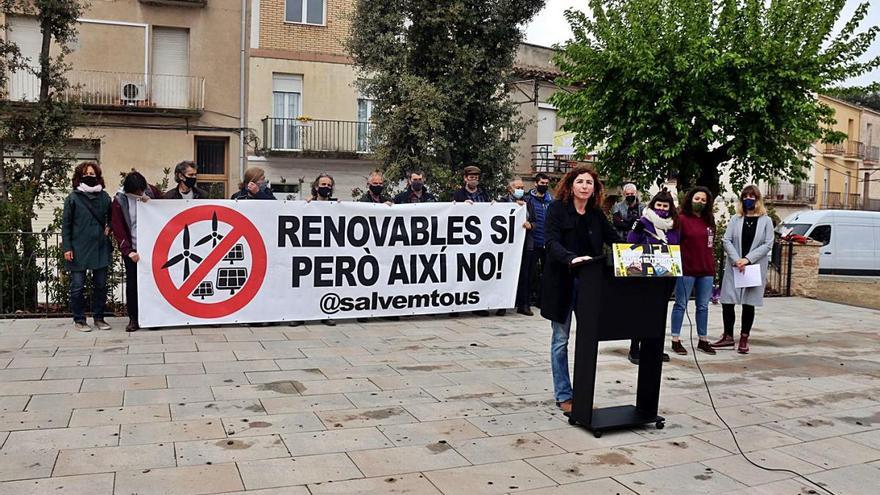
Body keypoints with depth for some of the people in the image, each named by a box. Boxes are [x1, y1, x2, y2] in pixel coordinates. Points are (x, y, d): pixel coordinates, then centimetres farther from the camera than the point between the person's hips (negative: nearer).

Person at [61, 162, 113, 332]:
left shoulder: (104, 197, 7)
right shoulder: (73, 197, -1)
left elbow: (111, 217, 22)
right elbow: (66, 224, -1)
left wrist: (109, 228, 1)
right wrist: (67, 247, -7)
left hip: (100, 248, 3)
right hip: (79, 249, -3)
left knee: (101, 285, 8)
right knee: (78, 286, 2)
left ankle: (99, 318, 20)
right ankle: (79, 320, 14)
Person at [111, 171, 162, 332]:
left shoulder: (151, 191, -1)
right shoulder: (119, 200, -8)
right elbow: (117, 228, -8)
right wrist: (128, 251, -13)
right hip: (132, 249, -2)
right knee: (132, 282, 2)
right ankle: (133, 318, 11)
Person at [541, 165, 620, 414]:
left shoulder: (597, 214, 8)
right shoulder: (557, 208, -6)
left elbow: (614, 239, 9)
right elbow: (552, 242, -17)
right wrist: (572, 258, -35)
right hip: (562, 282, -4)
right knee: (561, 340, 4)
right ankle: (563, 395, 14)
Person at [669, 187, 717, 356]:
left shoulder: (709, 220, 12)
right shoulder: (682, 219, -6)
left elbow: (711, 243, 18)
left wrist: (712, 264, 13)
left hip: (706, 270, 6)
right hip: (686, 269, -6)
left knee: (703, 306, 12)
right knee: (681, 304, 2)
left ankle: (703, 340, 20)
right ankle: (676, 340, 8)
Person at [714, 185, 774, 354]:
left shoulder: (766, 221, 2)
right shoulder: (736, 219, 7)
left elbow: (768, 245, -5)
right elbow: (727, 240, 0)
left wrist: (748, 259, -15)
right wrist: (736, 260, -14)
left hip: (755, 268, -2)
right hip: (734, 267, 2)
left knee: (749, 304, 3)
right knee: (727, 302, 0)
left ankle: (744, 339, 14)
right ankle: (728, 337, 14)